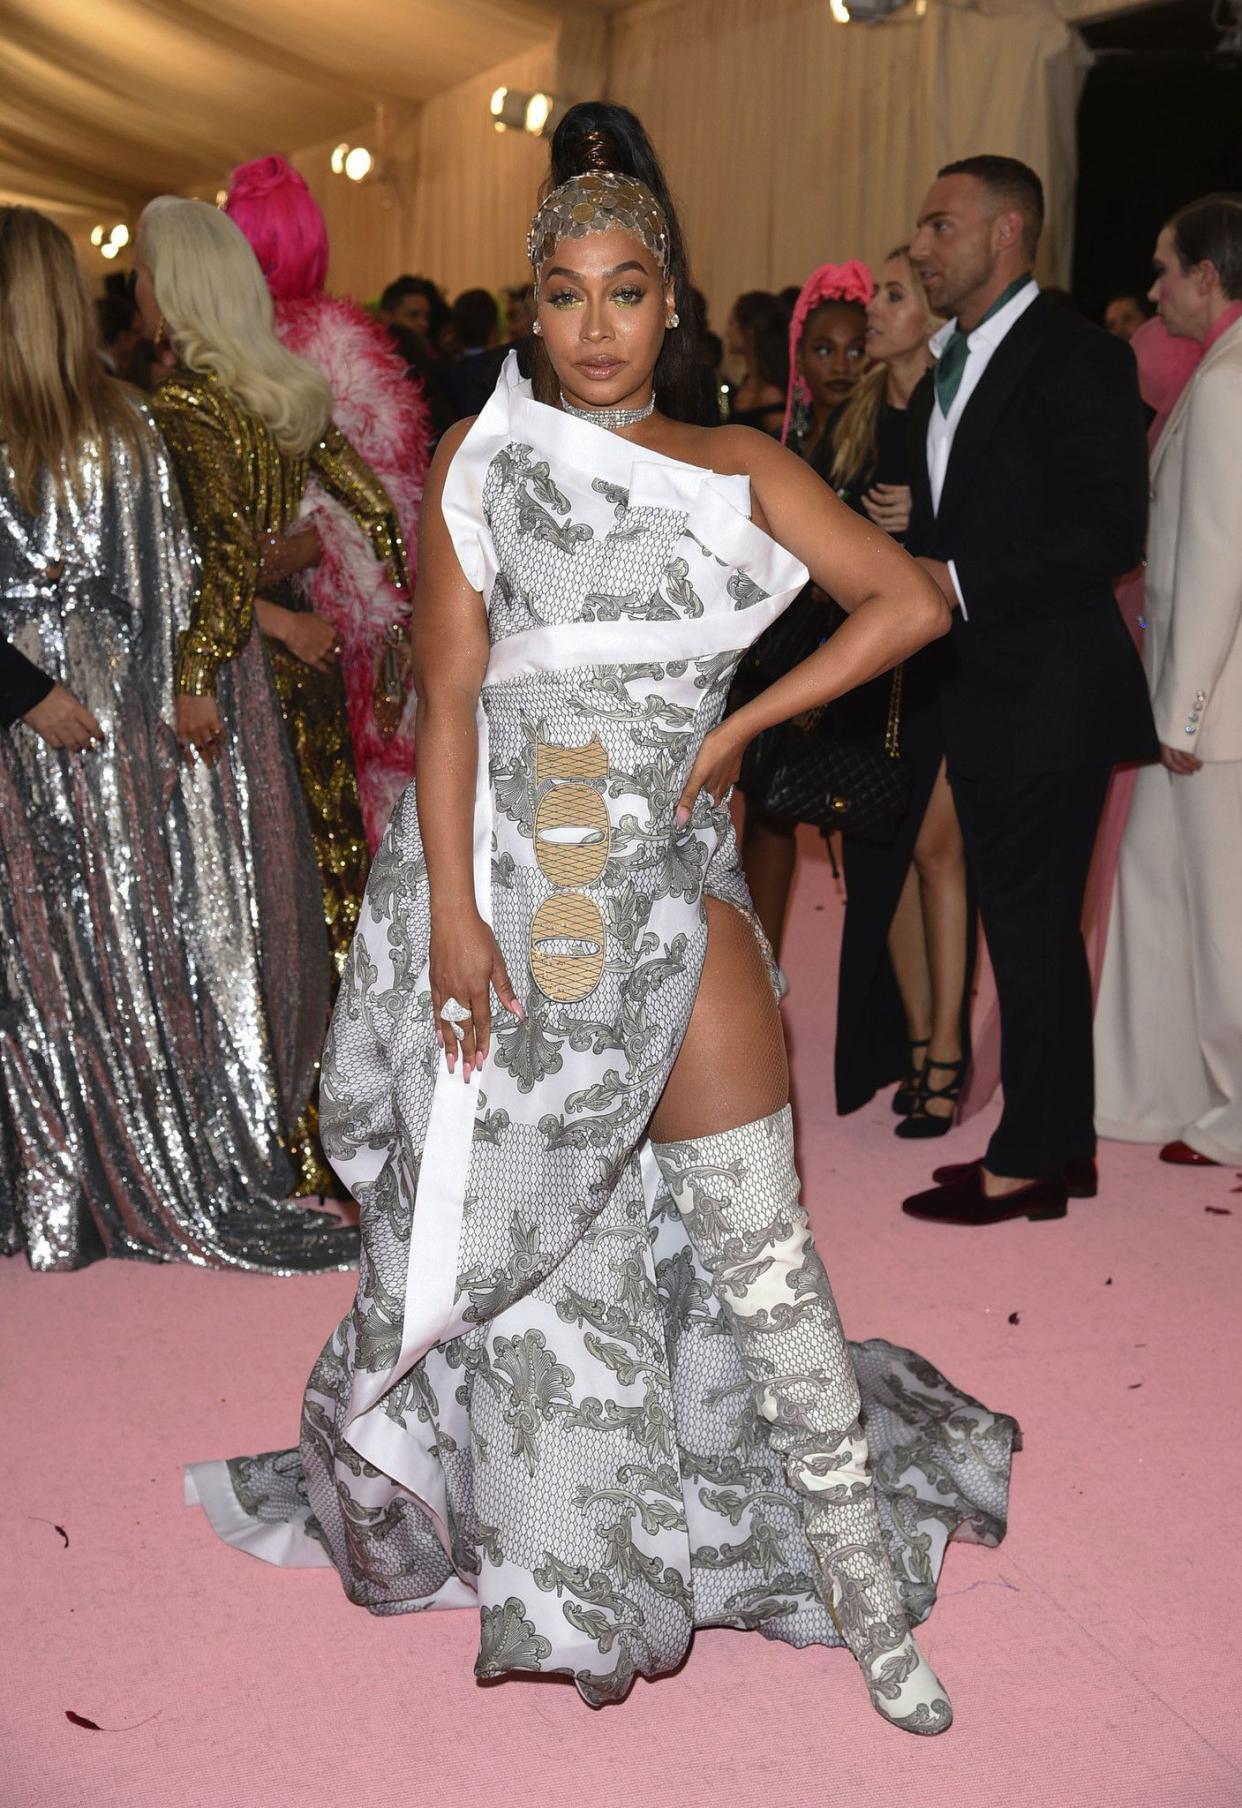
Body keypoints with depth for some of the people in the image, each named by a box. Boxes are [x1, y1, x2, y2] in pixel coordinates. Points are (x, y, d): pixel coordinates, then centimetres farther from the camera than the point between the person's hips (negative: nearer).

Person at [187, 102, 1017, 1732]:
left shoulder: (741, 471, 7)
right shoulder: (483, 460, 5)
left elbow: (912, 601, -1)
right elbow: (449, 694, -2)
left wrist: (737, 726, -6)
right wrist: (453, 912, -10)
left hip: (673, 882, 0)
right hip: (515, 881, 0)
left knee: (760, 1246, -2)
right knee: (544, 1231, 10)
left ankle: (867, 1591, 8)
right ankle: (581, 1564, 28)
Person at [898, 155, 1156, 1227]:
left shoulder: (1076, 358, -11)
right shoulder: (944, 377, 16)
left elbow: (1111, 534, -18)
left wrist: (961, 581, -19)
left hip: (1051, 693, -9)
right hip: (982, 692, 9)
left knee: (1032, 926, -3)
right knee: (1028, 925, 14)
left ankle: (1028, 1162, 8)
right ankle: (1062, 1142, 25)